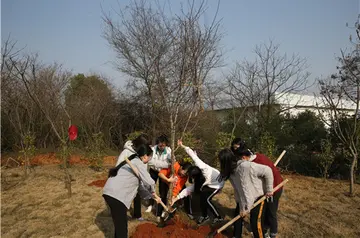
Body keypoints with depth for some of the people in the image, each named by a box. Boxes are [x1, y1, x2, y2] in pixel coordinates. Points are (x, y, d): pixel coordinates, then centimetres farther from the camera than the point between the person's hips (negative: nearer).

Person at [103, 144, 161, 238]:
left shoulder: (134, 161, 23)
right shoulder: (138, 163, -7)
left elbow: (140, 185, 26)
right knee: (121, 226, -1)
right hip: (116, 195, -10)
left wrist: (152, 196, 25)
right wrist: (153, 192, 6)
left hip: (111, 192, 10)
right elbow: (149, 182, -15)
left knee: (120, 223, 23)